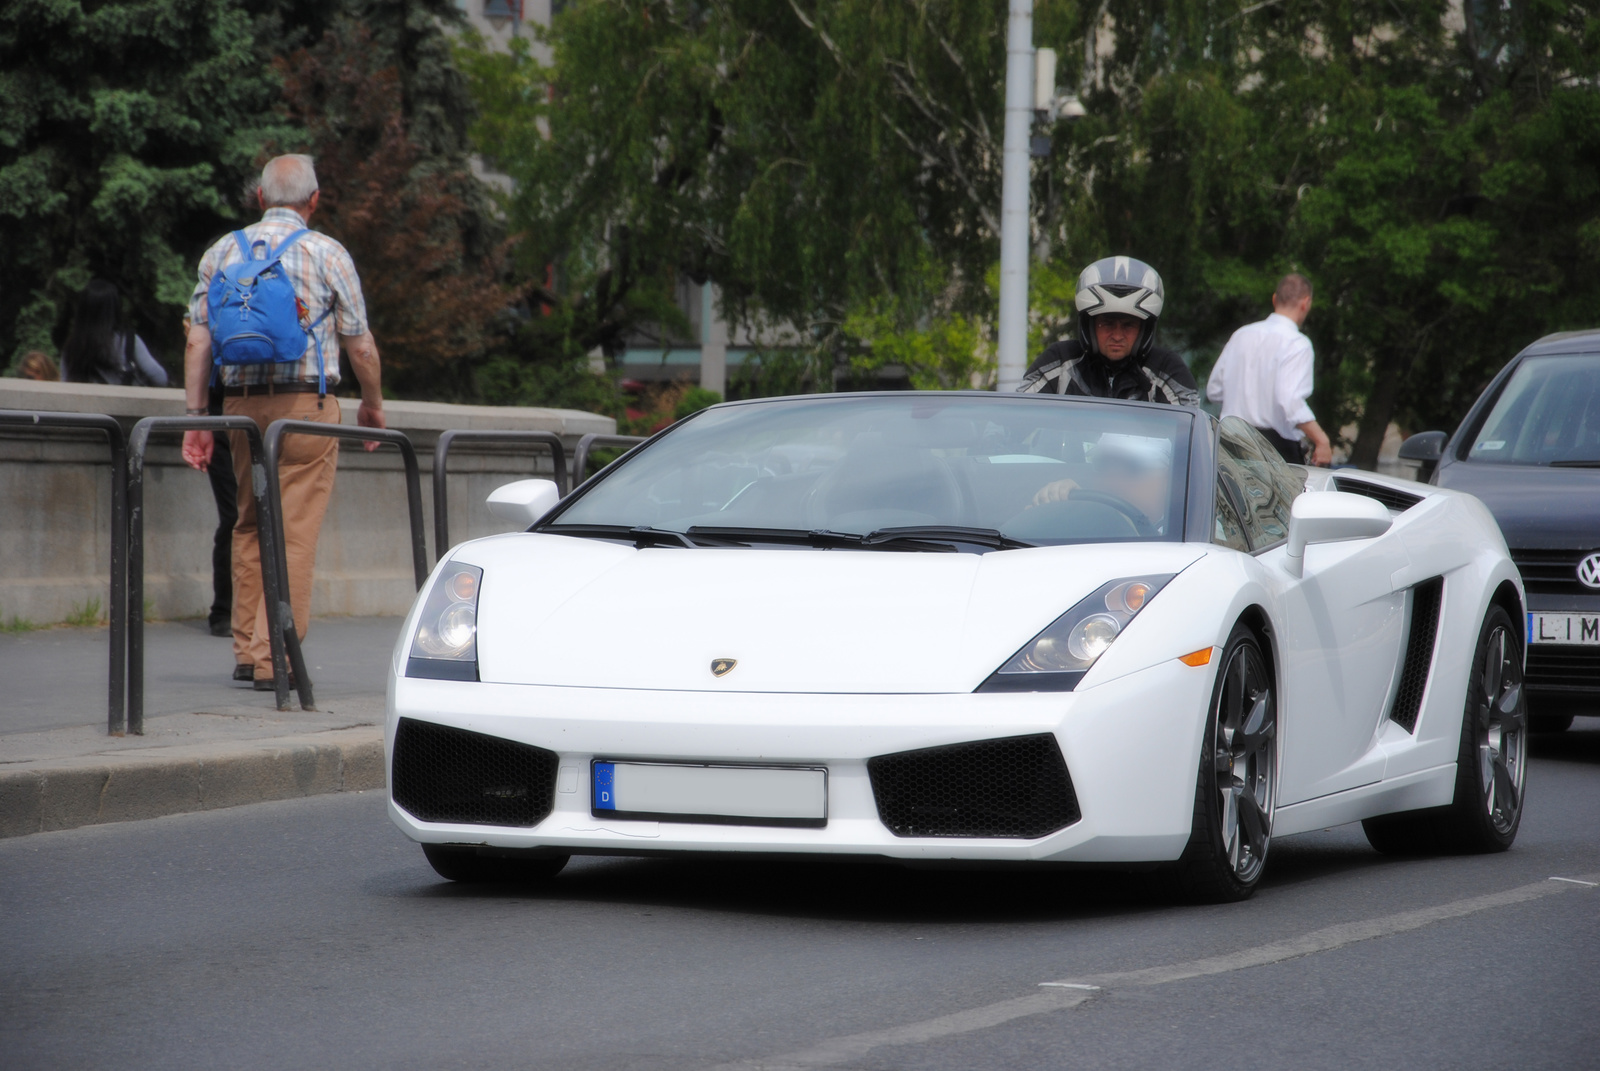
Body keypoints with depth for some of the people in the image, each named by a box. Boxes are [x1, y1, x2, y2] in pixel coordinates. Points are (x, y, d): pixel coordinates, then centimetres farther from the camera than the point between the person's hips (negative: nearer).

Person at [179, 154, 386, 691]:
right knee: (295, 532, -2)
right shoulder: (327, 254, -1)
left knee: (249, 526, 17)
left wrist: (196, 416, 4)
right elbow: (360, 345, 0)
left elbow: (198, 340, 2)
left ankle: (247, 650, 17)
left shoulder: (223, 252, 8)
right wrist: (372, 405, 15)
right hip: (305, 402, -4)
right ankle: (274, 658, -5)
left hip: (240, 404, 4)